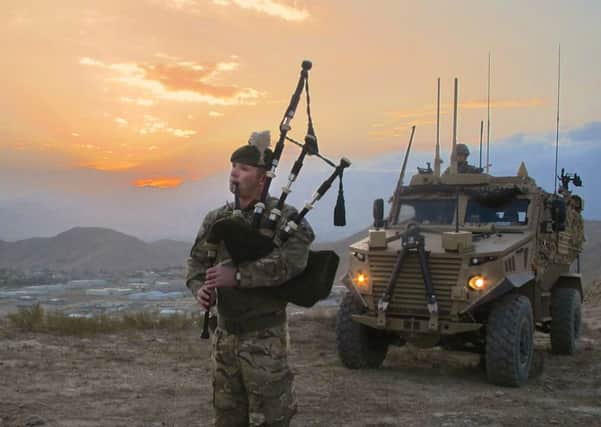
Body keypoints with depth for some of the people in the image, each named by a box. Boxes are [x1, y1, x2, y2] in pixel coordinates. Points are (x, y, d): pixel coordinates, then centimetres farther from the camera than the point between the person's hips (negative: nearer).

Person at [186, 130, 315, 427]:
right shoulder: (216, 219, 9)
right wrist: (199, 288, -9)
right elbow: (196, 261, 14)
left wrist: (238, 275, -30)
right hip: (224, 334, 6)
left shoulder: (284, 217, -9)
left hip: (264, 336, -6)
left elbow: (292, 260, -25)